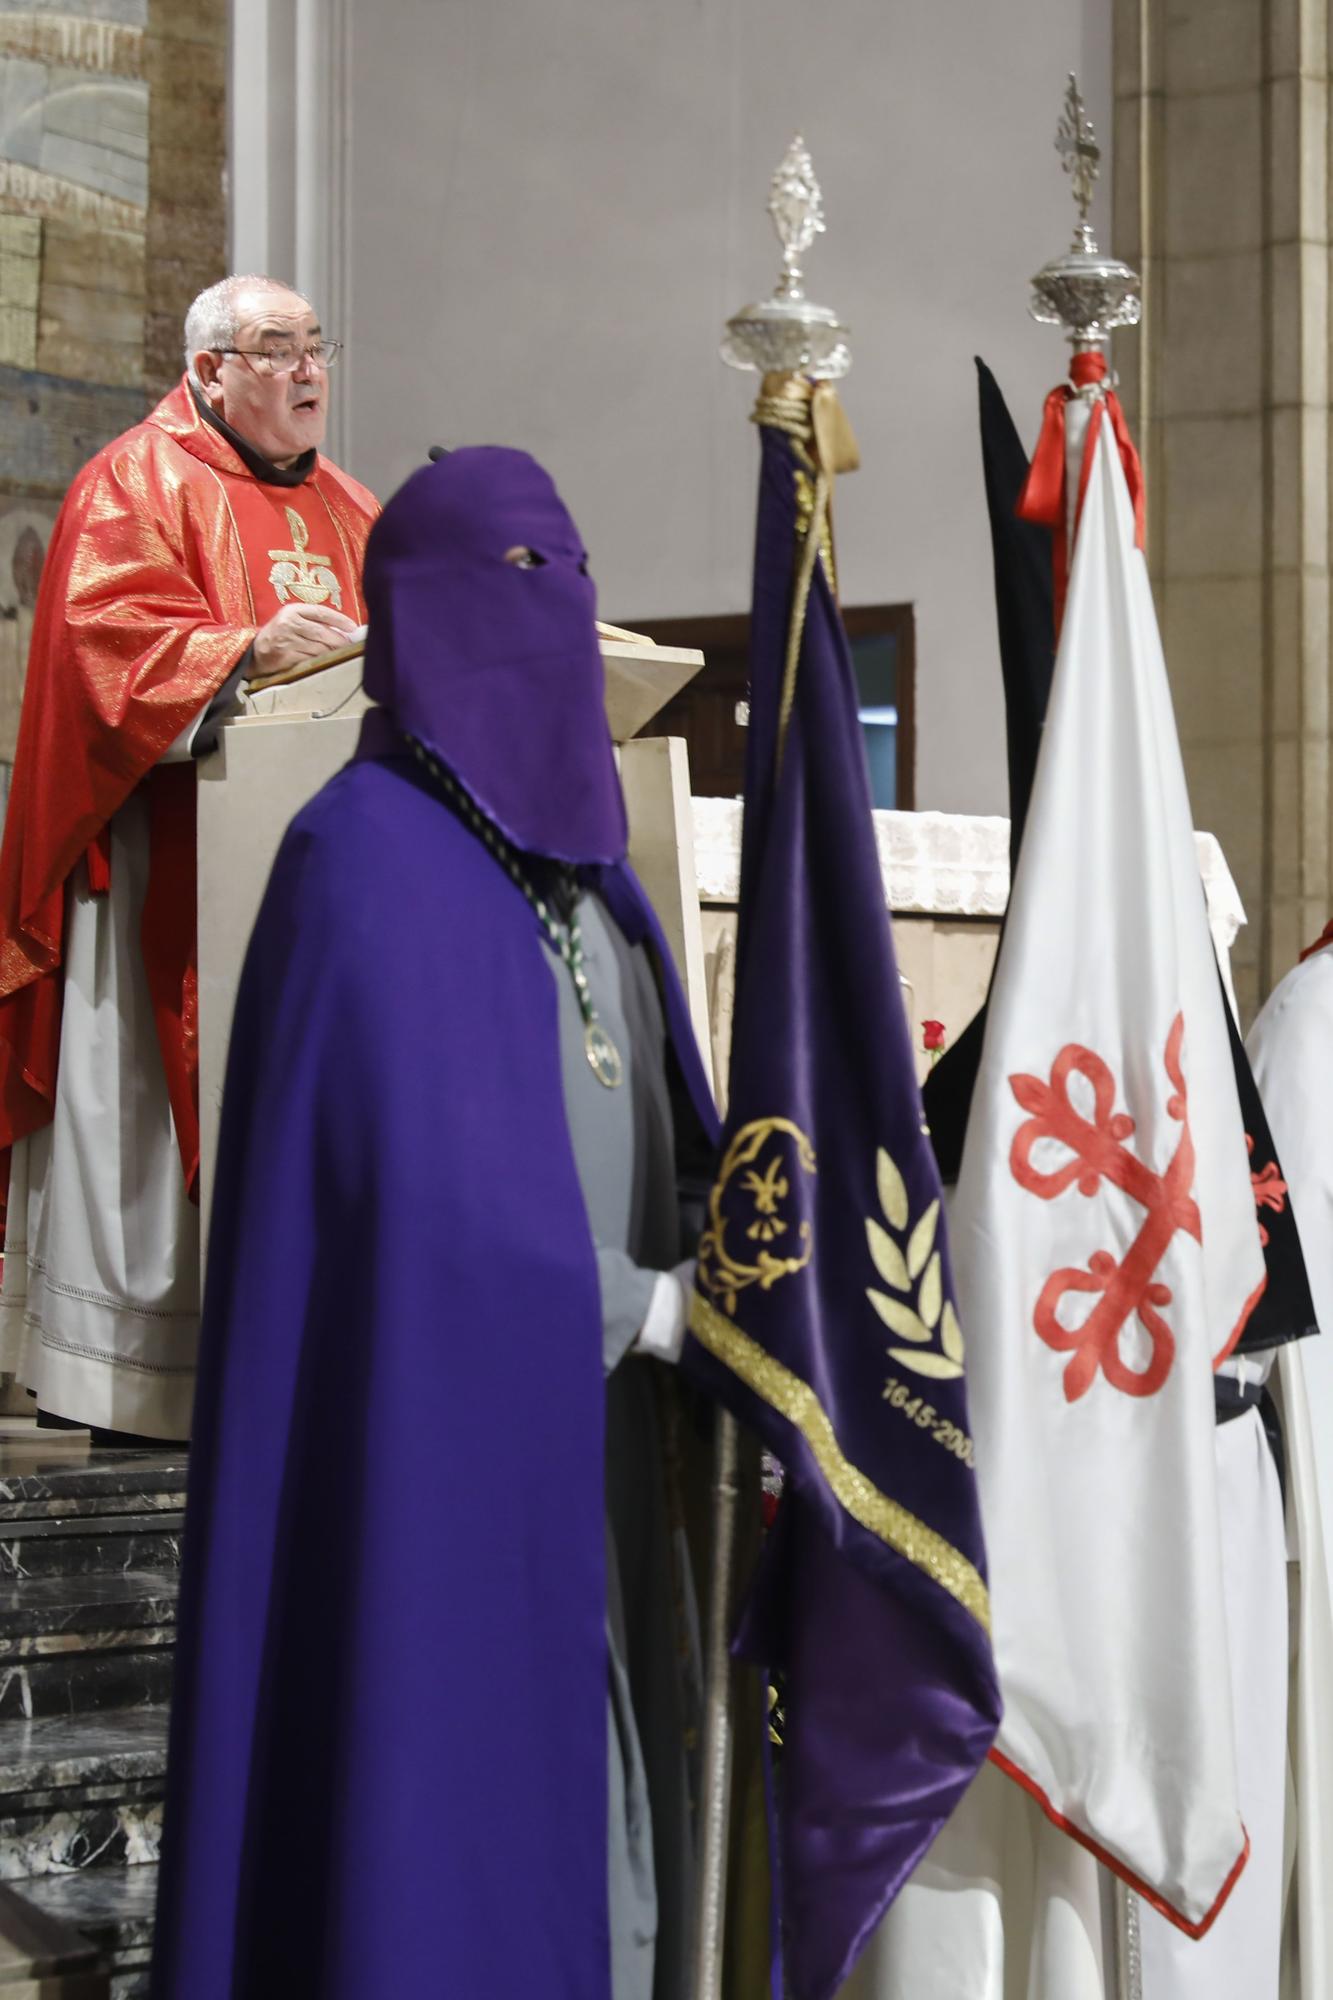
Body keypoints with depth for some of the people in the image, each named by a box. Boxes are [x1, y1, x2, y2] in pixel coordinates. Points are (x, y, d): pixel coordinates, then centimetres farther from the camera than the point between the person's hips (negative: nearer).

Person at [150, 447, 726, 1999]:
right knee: (450, 1829, -4)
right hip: (446, 1459, -8)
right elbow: (414, 1184, -19)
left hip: (605, 1465, 8)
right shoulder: (363, 855, -11)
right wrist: (652, 1310, -11)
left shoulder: (580, 868, 15)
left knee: (604, 1828, 10)